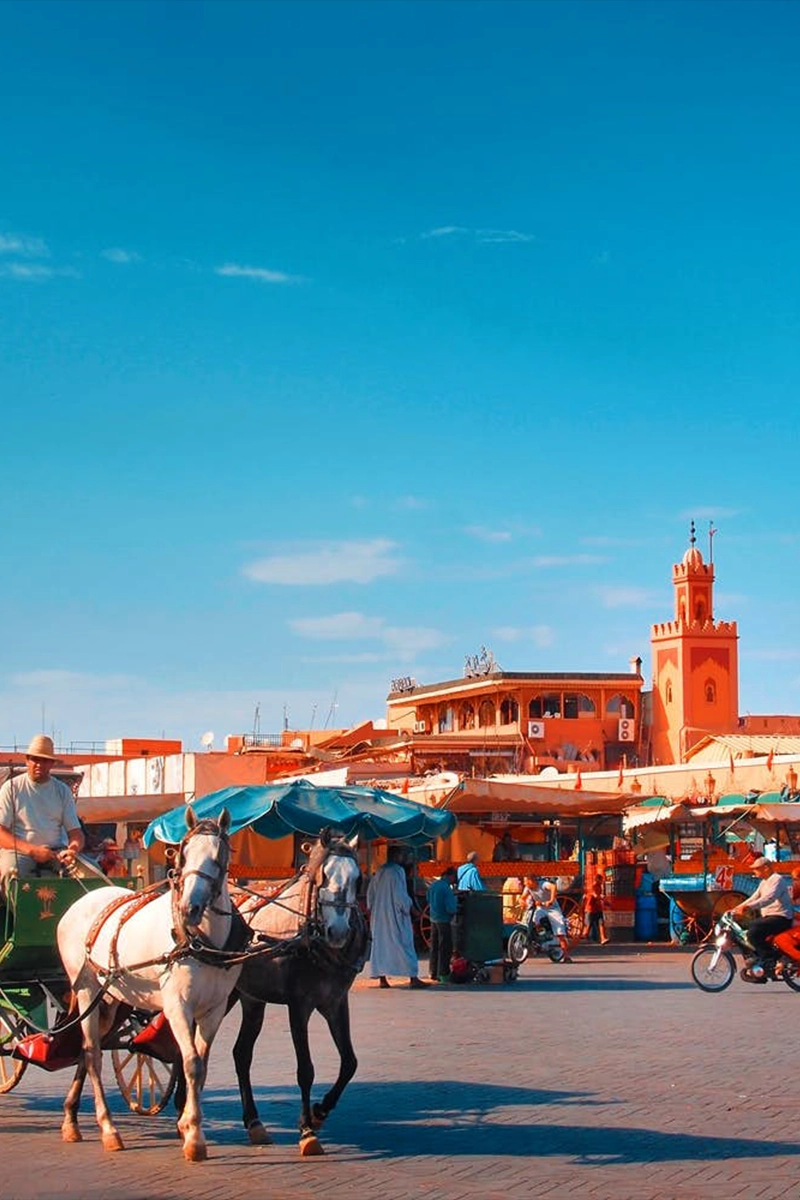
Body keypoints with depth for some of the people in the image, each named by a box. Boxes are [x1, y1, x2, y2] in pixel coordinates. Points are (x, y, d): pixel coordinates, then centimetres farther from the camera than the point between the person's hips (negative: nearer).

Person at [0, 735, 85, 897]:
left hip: (56, 851, 3)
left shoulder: (62, 790, 13)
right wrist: (32, 850, -17)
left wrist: (74, 848, -17)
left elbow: (75, 831, 9)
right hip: (19, 850, -2)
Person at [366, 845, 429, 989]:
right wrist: (408, 907, -6)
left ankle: (382, 978, 6)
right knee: (404, 944, -4)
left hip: (379, 914, 7)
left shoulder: (379, 872, 10)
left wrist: (372, 910, 19)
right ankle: (413, 978, -6)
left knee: (381, 944, 9)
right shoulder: (397, 871, -12)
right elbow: (400, 894, -17)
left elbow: (370, 893, 14)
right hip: (395, 914, -7)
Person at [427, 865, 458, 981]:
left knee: (434, 947, 16)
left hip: (434, 919, 8)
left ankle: (433, 972, 22)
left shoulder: (433, 885, 6)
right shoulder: (446, 888, -19)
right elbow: (451, 908, -22)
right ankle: (443, 974, 1)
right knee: (445, 948, 0)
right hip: (444, 920, -8)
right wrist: (456, 909, -2)